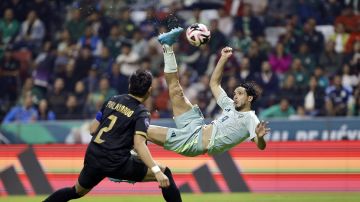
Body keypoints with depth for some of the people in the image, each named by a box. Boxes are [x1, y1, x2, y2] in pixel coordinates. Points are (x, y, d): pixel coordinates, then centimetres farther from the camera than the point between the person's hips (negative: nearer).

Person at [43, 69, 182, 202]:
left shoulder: (113, 100, 10)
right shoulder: (141, 113, -7)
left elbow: (92, 129, 14)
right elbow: (139, 144, -21)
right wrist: (157, 171, -27)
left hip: (92, 157, 6)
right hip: (116, 163, -6)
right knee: (165, 173, 3)